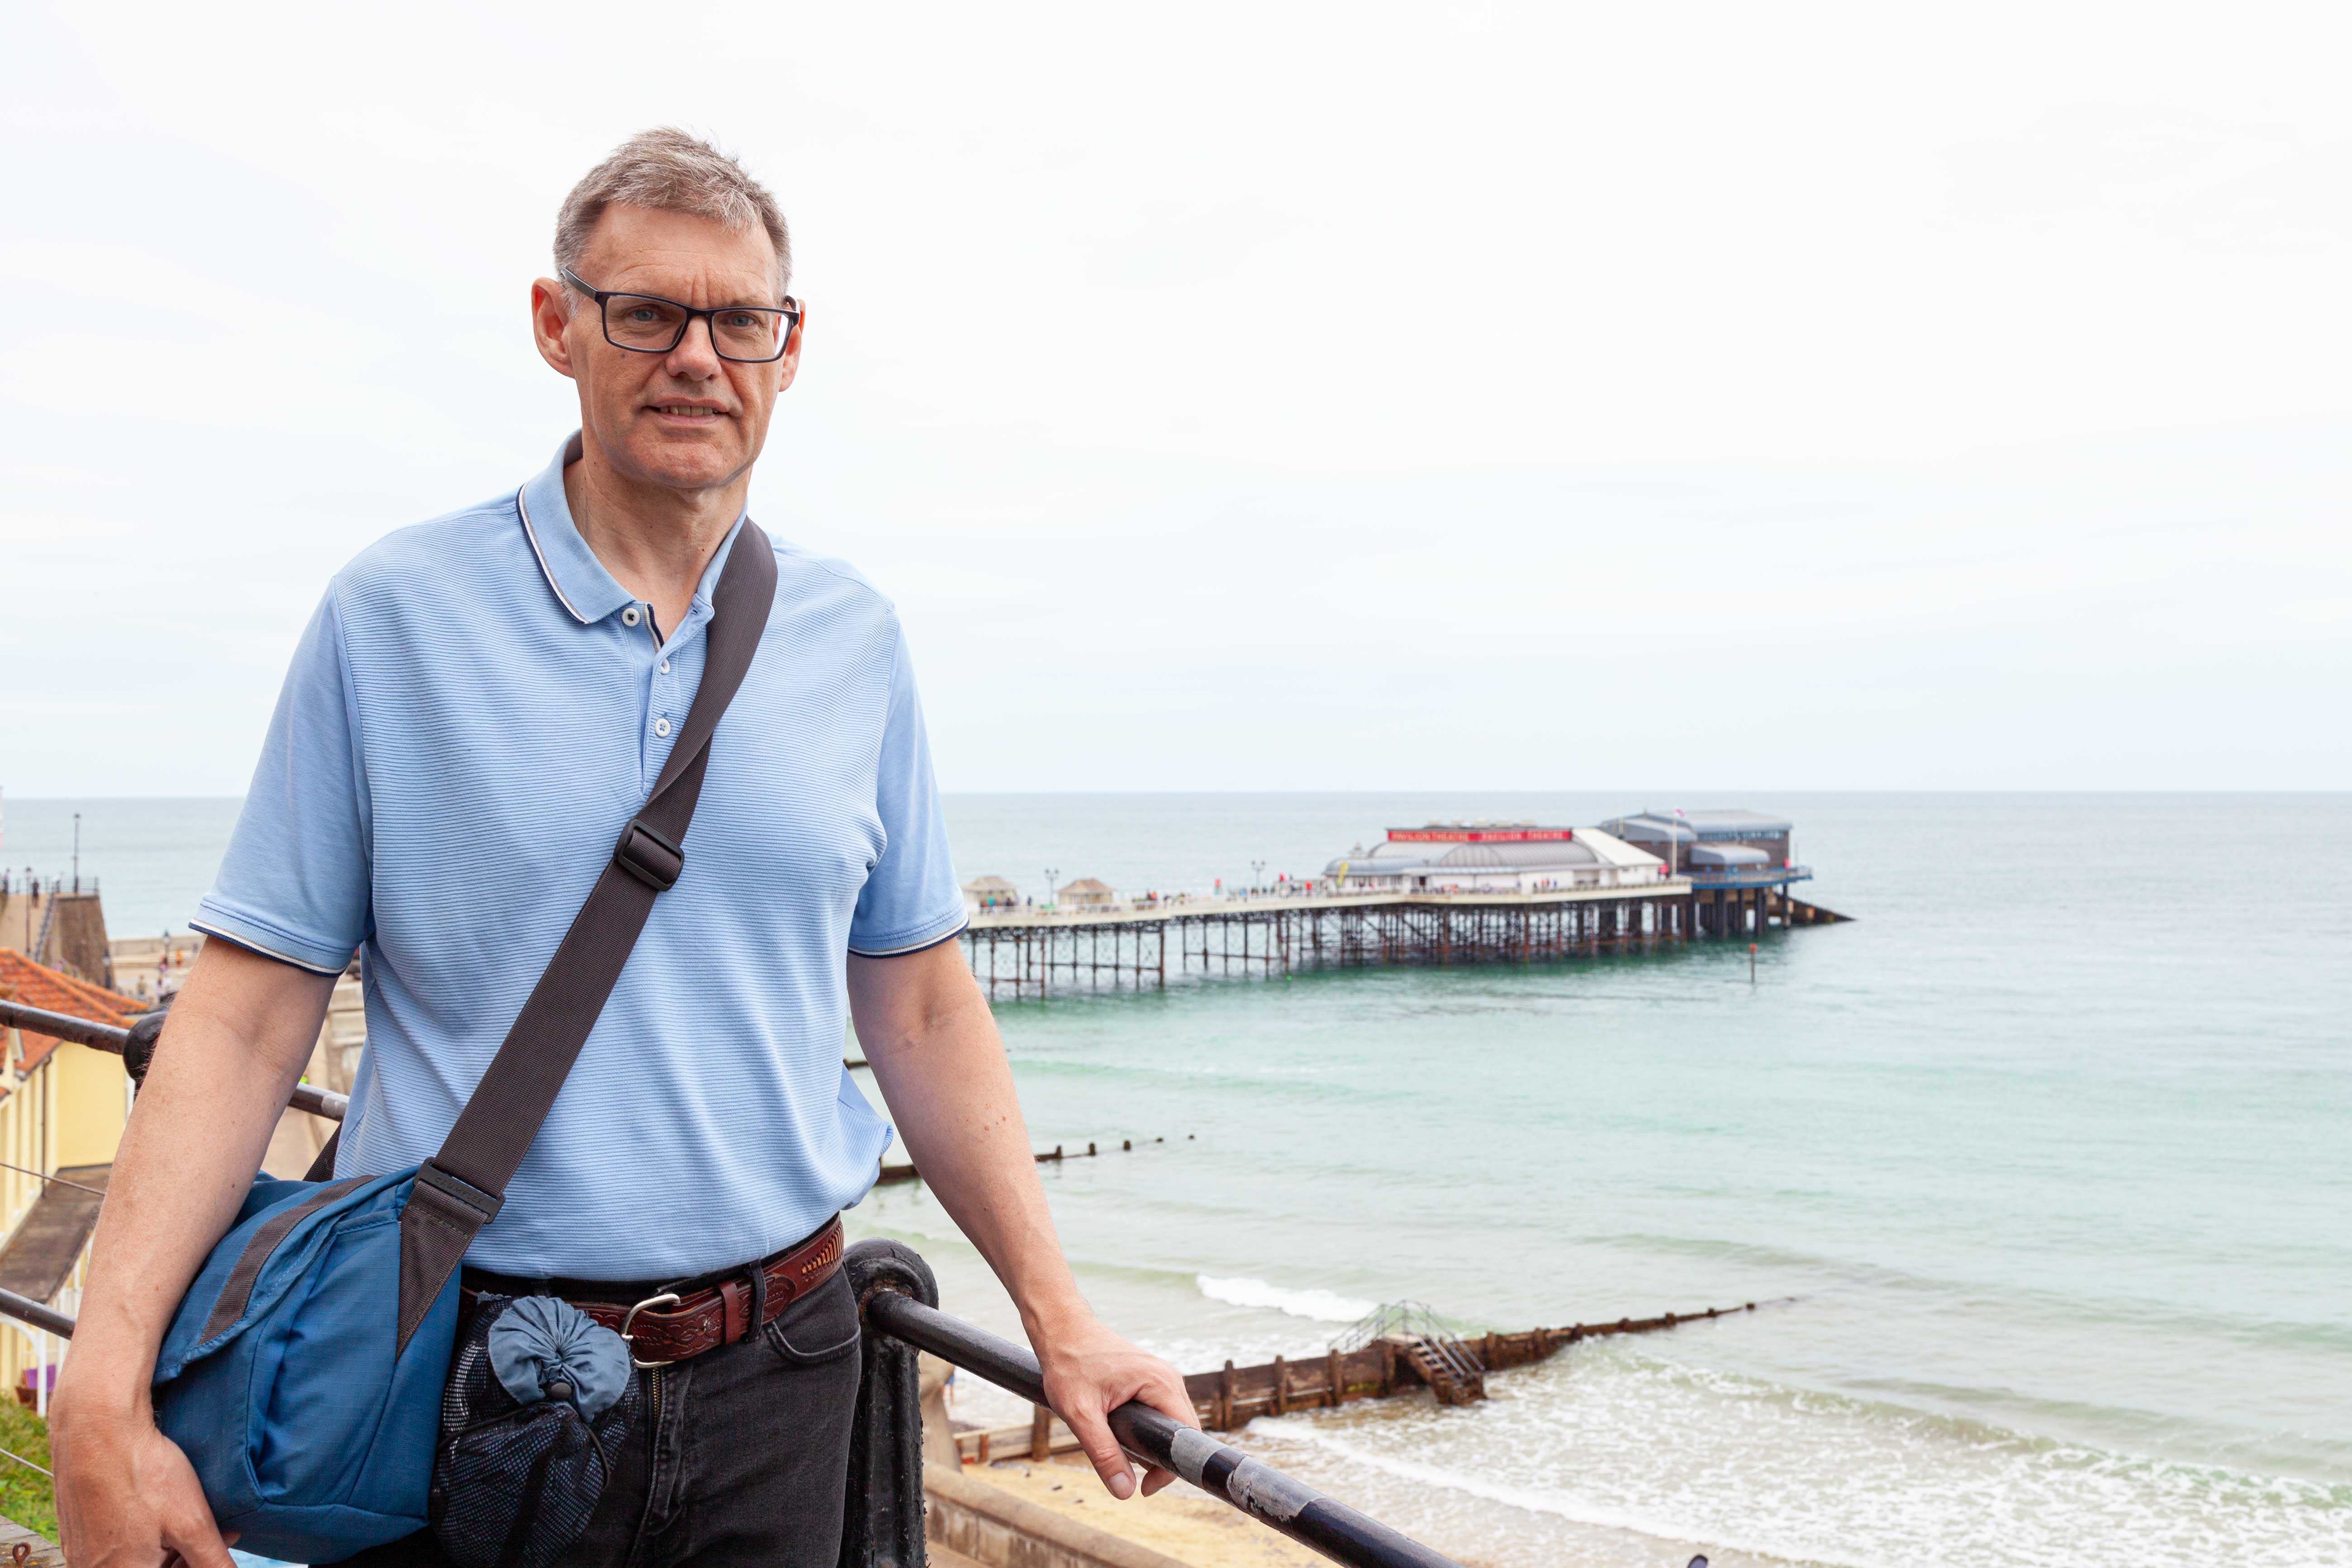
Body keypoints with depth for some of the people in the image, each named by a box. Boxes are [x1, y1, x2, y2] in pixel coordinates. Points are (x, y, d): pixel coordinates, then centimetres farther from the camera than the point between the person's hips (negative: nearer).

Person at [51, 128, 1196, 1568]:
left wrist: (1063, 1328, 5)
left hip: (777, 1391, 3)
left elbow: (924, 1016, 8)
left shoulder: (854, 638, 4)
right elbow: (248, 1017, -7)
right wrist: (105, 1394, -16)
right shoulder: (392, 618, -4)